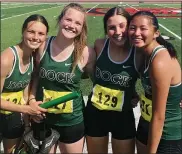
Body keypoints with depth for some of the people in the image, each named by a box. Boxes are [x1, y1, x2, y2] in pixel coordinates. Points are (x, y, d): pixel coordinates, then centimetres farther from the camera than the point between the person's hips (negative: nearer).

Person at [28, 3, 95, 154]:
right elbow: (36, 76, 4)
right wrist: (32, 100, -6)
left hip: (72, 120, -1)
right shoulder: (43, 46, -9)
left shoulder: (86, 53, -15)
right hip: (43, 118, 2)